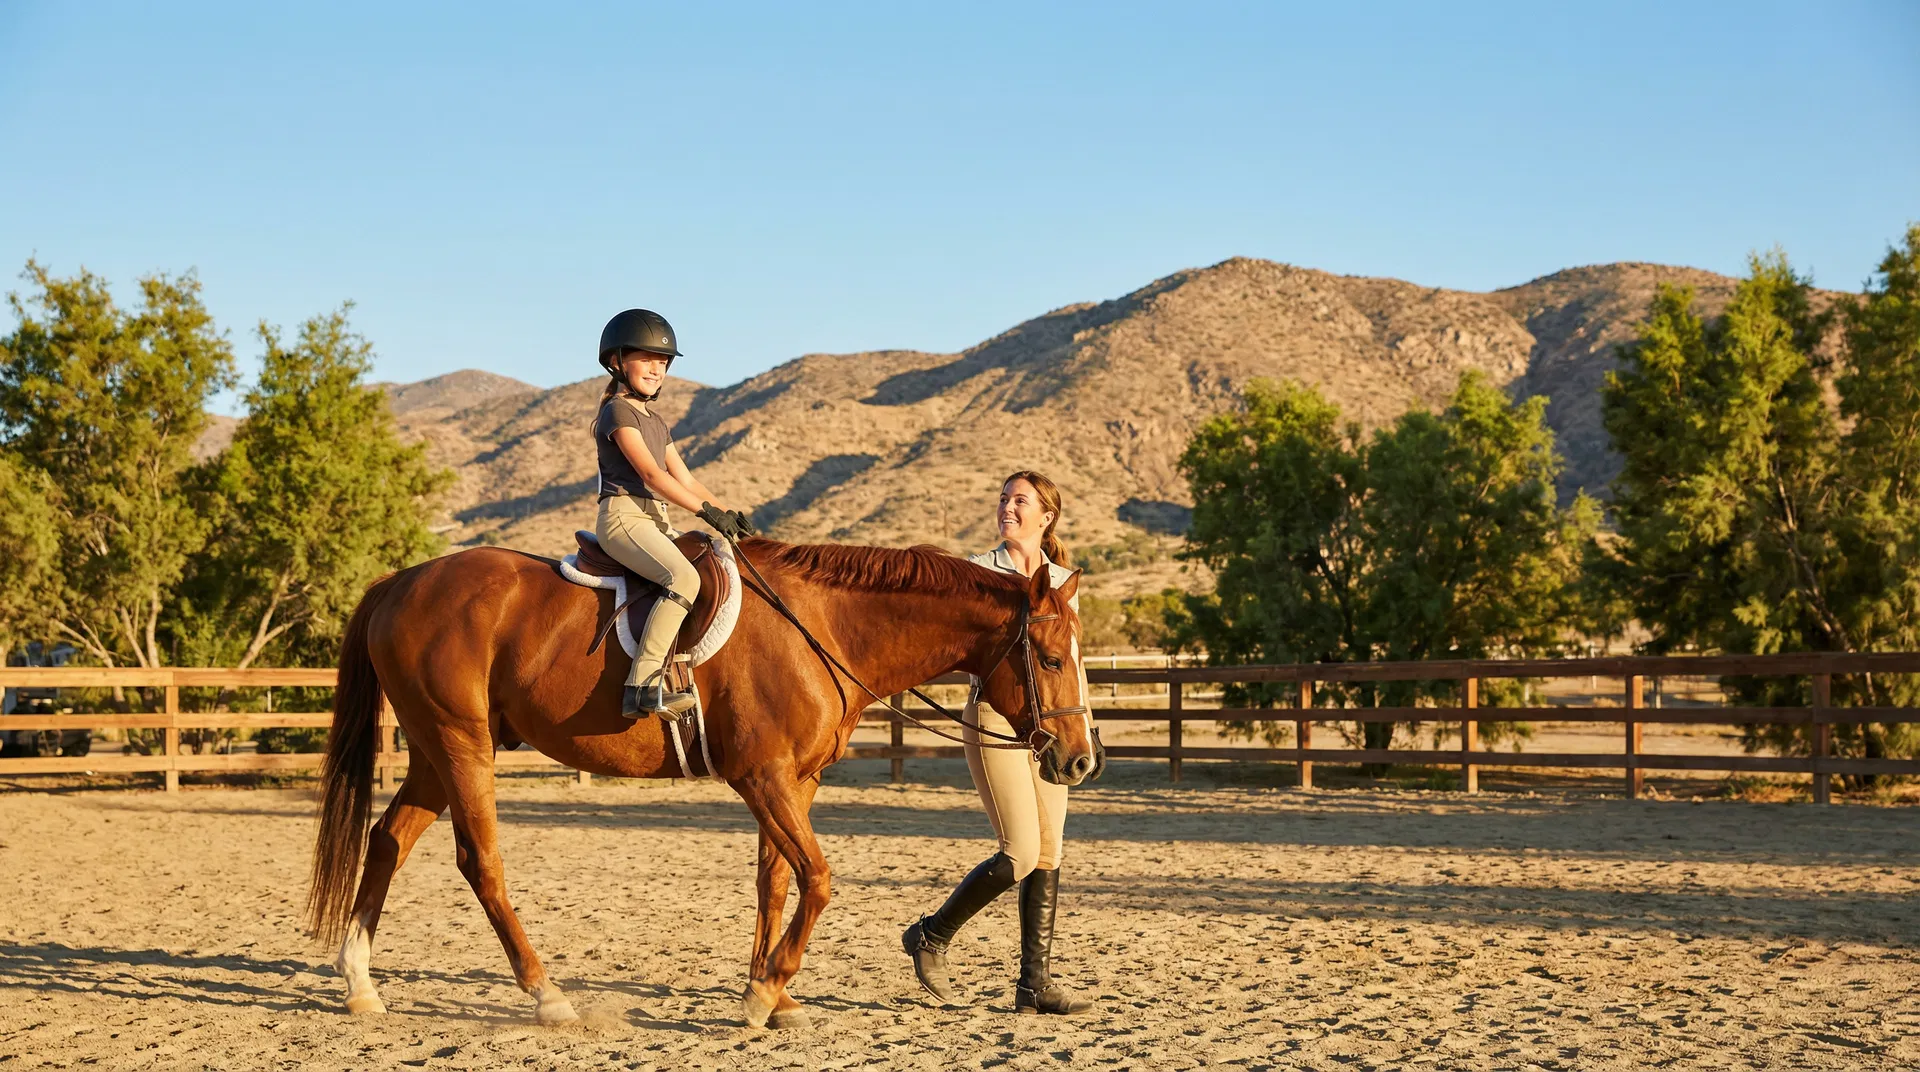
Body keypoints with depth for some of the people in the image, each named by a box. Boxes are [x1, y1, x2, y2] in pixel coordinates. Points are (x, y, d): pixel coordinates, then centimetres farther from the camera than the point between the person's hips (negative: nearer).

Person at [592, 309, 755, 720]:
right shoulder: (618, 411, -6)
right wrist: (706, 510, -21)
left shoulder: (657, 422, 23)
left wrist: (727, 512, 4)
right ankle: (643, 686, -36)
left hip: (656, 521, 10)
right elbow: (650, 473, -16)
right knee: (683, 578, -30)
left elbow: (684, 478, 19)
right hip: (623, 516, -10)